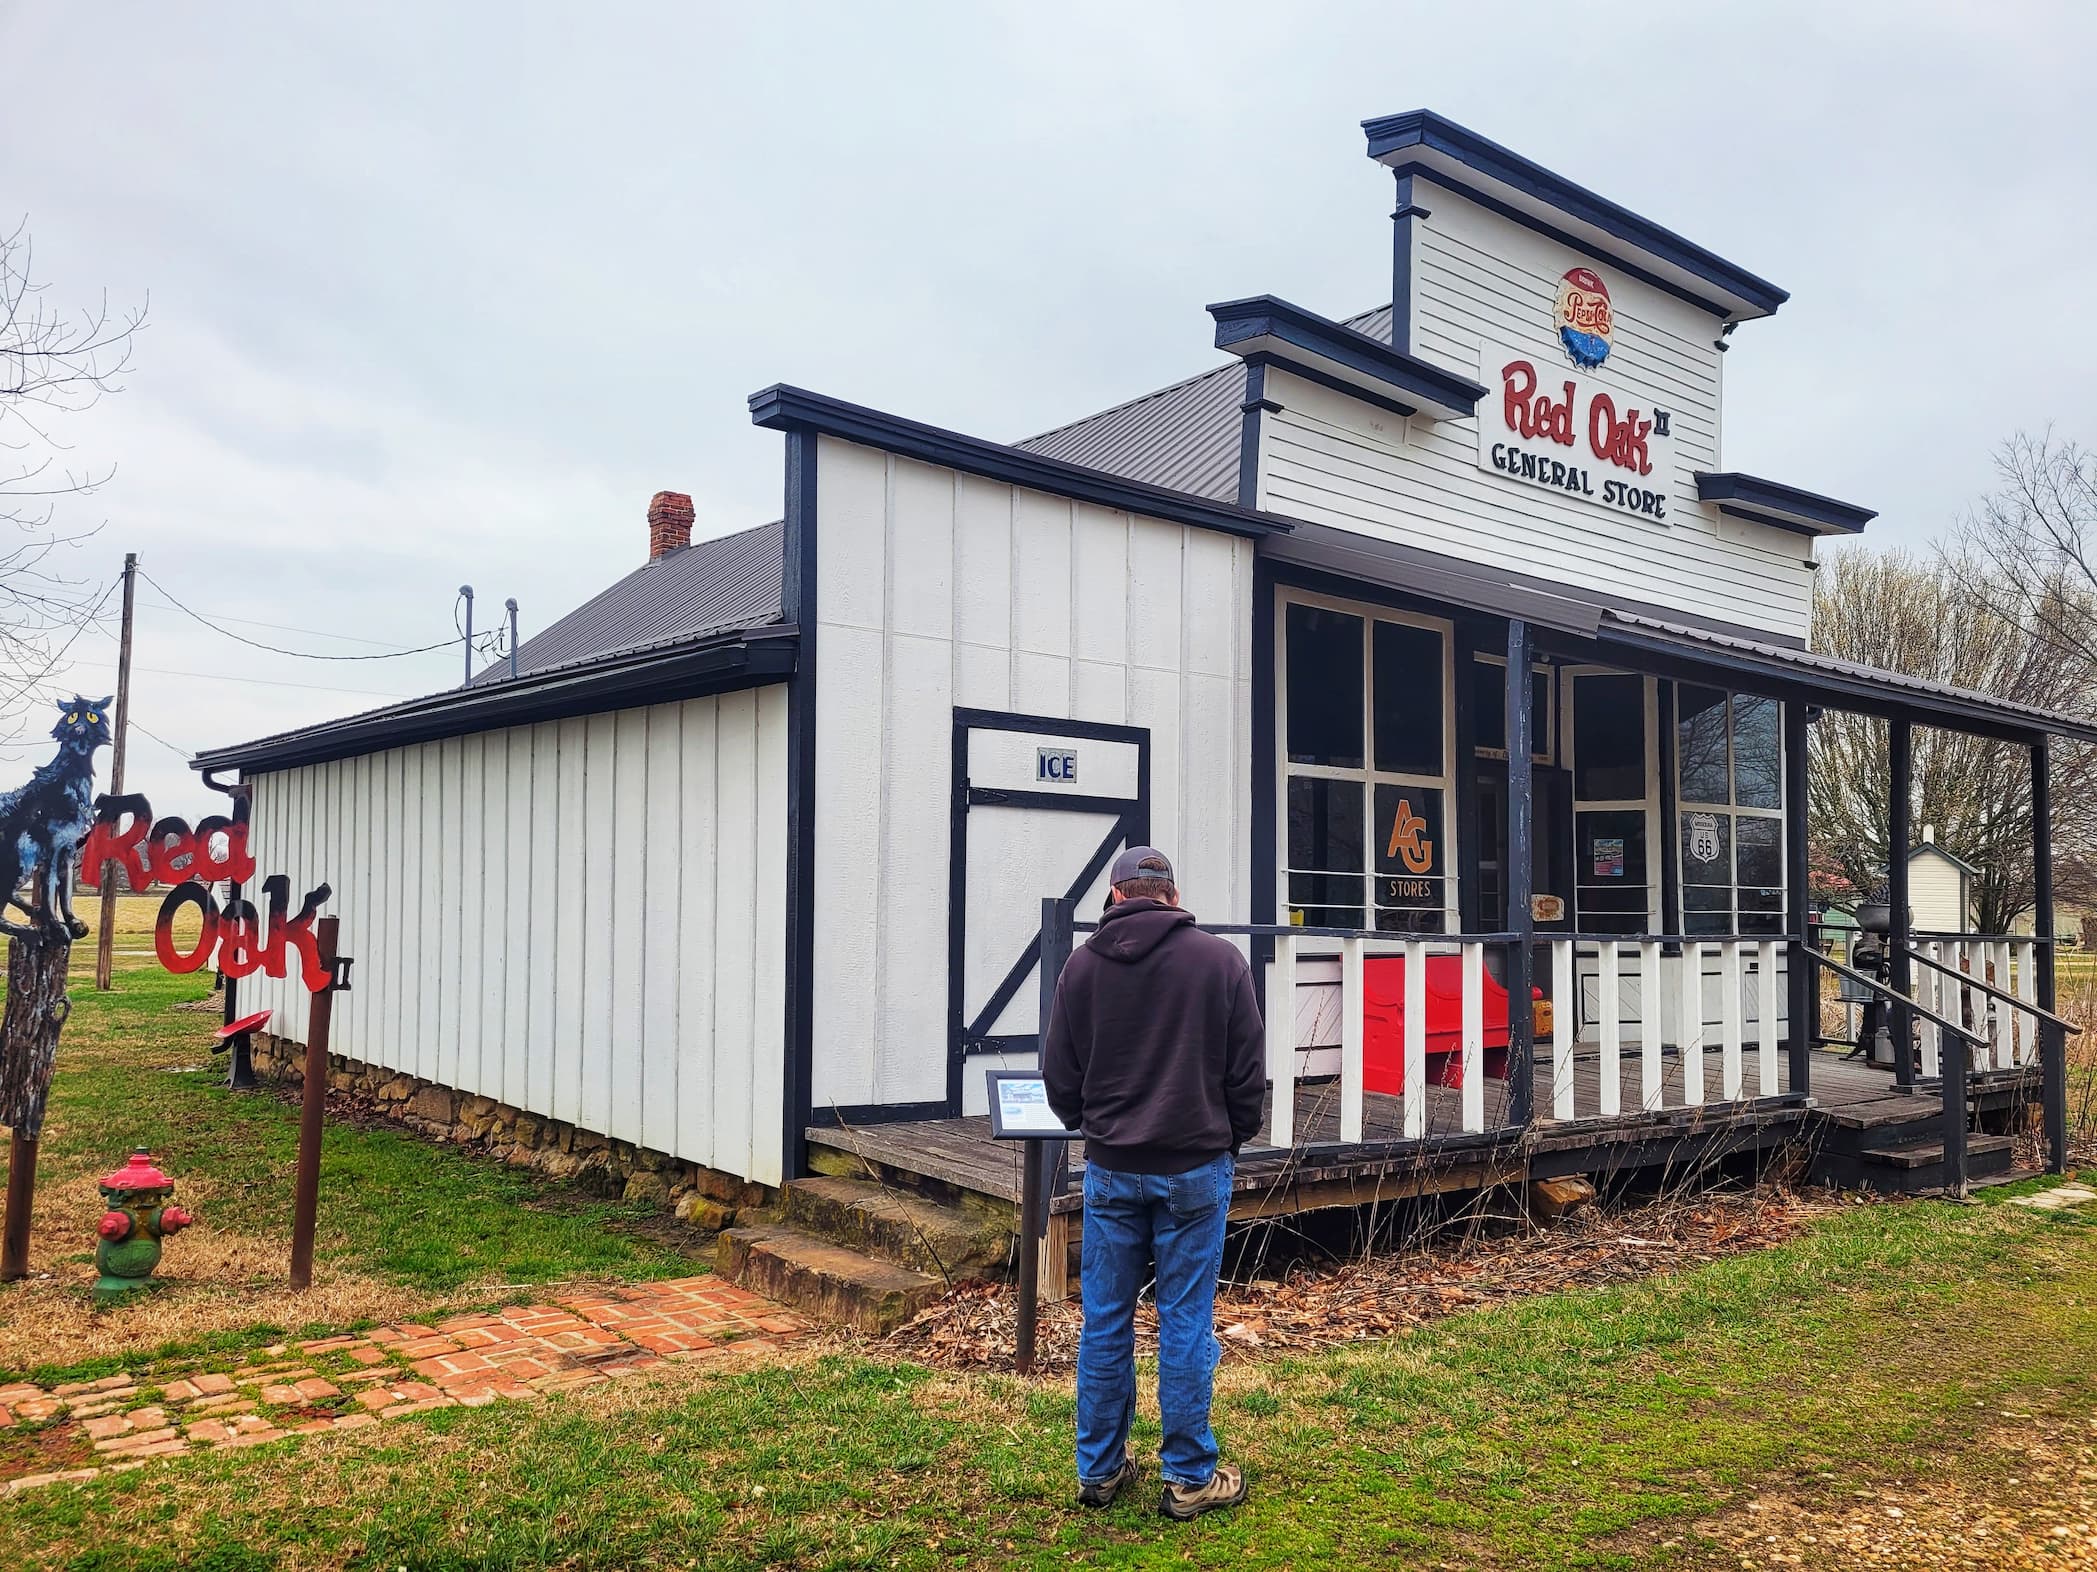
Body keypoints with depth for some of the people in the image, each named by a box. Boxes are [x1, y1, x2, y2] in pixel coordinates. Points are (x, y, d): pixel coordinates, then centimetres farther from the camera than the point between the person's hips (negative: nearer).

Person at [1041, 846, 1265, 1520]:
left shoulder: (1083, 964, -2)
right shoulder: (1221, 959, -6)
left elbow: (1060, 1076, 5)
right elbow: (1248, 1073, -1)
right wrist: (1231, 1141, 16)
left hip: (1111, 1168, 2)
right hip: (1195, 1167, -1)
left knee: (1105, 1320, 11)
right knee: (1186, 1322, 5)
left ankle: (1099, 1469, 22)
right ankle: (1190, 1478, 14)